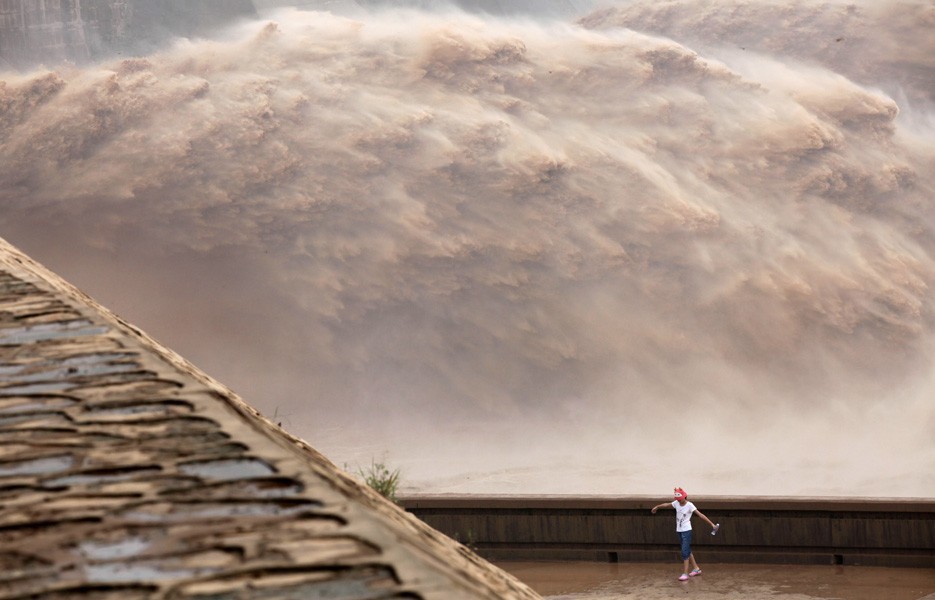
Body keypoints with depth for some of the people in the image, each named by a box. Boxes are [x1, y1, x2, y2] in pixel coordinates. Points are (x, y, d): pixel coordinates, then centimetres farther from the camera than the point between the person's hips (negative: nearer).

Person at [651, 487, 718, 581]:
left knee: (685, 552, -12)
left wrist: (712, 524, -24)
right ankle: (696, 568, 28)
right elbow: (667, 504, 19)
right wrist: (657, 507, 35)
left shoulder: (689, 505, -15)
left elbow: (700, 515, -19)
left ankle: (686, 574, -11)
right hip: (679, 531, 7)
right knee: (687, 551, 15)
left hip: (686, 531, -7)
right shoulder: (676, 503, 1)